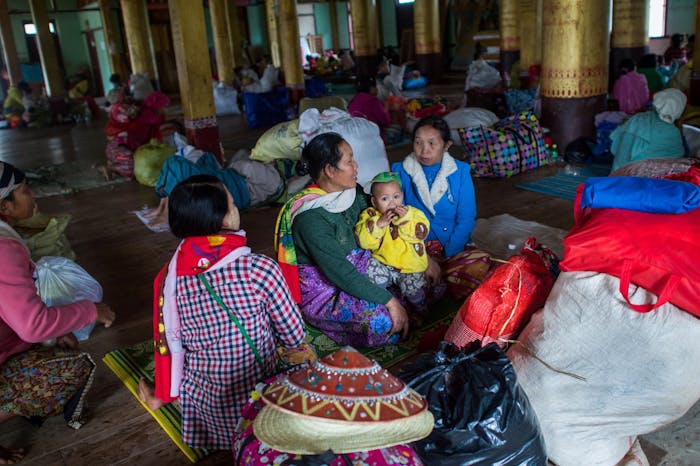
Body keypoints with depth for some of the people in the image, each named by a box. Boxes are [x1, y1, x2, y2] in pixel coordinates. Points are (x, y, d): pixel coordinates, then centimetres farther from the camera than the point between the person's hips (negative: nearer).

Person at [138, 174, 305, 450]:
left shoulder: (169, 278, -13)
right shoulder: (260, 269, -25)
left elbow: (168, 344, -1)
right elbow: (294, 336, -13)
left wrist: (162, 395, 17)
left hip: (202, 404, 5)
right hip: (256, 402, -5)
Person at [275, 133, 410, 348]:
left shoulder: (352, 192, -4)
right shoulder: (311, 216, -27)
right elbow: (340, 273, -28)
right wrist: (388, 300, -28)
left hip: (355, 269, 8)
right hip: (321, 288, -8)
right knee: (384, 321, -28)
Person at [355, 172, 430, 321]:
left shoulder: (412, 213, -1)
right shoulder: (370, 215, -1)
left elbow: (421, 233, -17)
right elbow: (363, 241, -14)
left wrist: (406, 219, -28)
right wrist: (378, 224, -25)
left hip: (410, 267, -1)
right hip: (382, 262, 1)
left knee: (412, 288, -21)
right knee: (371, 269, -26)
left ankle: (420, 311, 11)